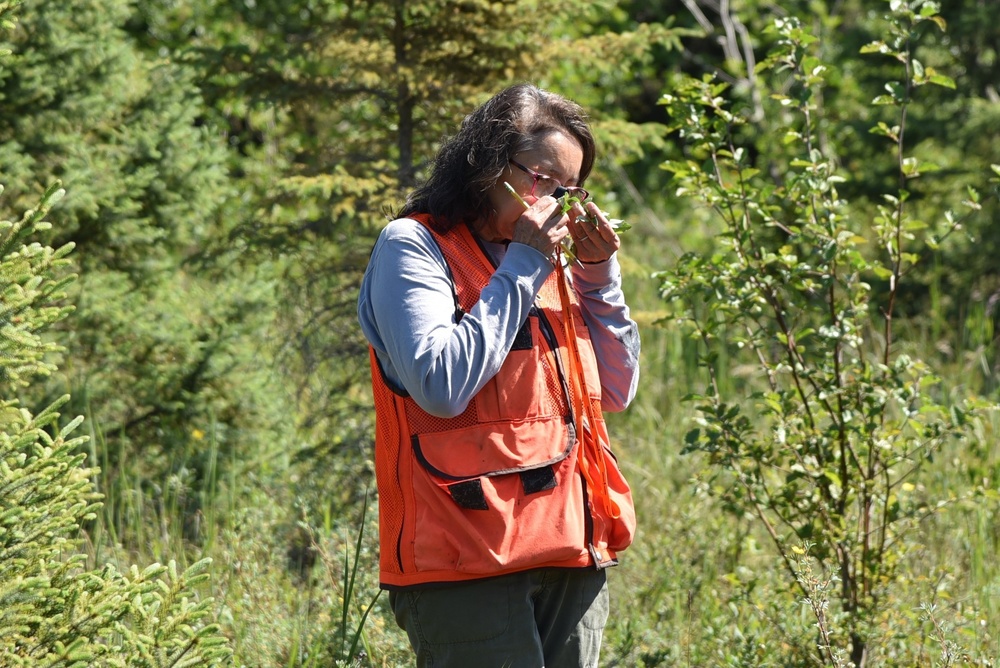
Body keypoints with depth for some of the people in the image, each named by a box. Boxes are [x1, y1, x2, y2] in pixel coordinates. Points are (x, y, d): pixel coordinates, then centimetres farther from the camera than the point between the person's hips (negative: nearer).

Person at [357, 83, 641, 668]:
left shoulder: (551, 259, 15)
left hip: (571, 549, 7)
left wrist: (600, 275, 6)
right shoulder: (415, 246, -3)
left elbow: (616, 393, 18)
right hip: (469, 554, -7)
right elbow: (442, 386, -18)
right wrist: (522, 269, -10)